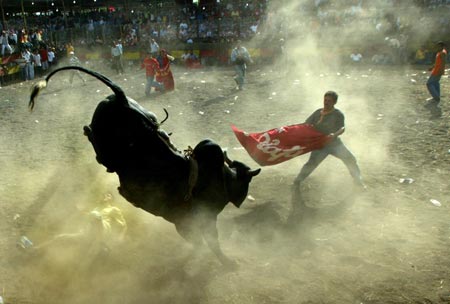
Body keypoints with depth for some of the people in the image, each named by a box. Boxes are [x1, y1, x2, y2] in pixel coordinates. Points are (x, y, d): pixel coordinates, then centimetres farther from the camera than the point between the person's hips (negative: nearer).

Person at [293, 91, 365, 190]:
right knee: (311, 163, -20)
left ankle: (358, 181, 20)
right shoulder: (317, 113, 1)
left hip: (335, 143, 0)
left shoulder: (338, 114, -8)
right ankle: (297, 181, -4)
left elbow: (342, 128, -22)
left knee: (351, 160, -2)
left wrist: (335, 134, -43)